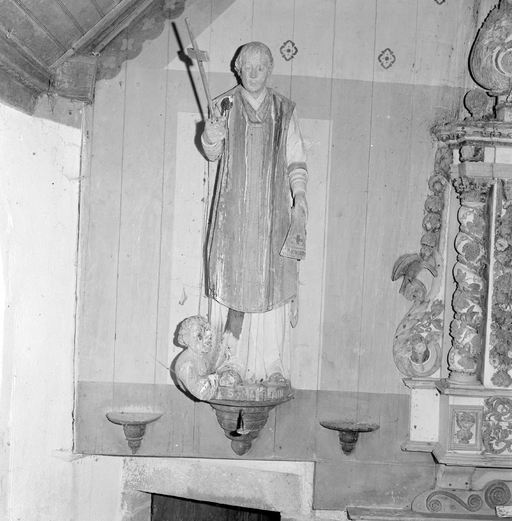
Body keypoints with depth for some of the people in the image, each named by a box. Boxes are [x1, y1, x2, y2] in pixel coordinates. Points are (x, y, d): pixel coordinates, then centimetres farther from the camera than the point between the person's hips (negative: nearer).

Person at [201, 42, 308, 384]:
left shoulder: (285, 111, 9)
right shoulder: (226, 105, 7)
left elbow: (296, 159, 10)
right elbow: (212, 153, -3)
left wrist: (299, 192, -5)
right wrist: (213, 133, -24)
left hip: (273, 209, 1)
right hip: (234, 208, -1)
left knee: (272, 285, -2)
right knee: (234, 281, -5)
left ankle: (271, 364, 2)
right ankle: (232, 359, 1)